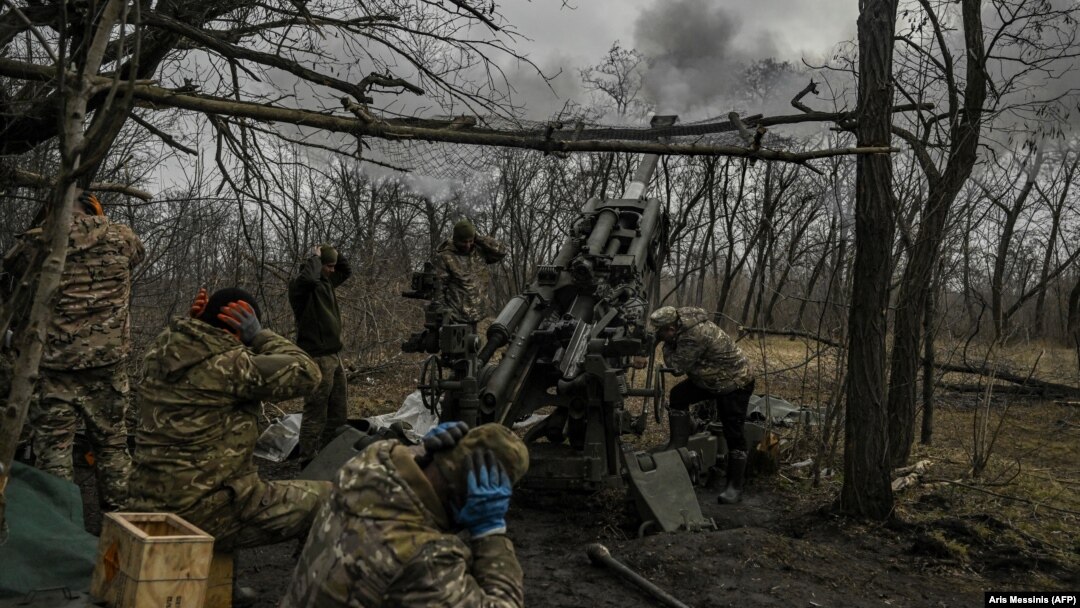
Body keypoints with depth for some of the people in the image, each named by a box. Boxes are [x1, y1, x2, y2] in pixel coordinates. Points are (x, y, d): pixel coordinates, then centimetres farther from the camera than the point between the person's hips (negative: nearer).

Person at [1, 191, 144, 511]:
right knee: (111, 441, 12)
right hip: (109, 360, 2)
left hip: (55, 360, -2)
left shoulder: (40, 241, -2)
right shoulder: (120, 236, 2)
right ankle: (118, 514, 19)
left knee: (53, 442, 6)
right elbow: (139, 252, 25)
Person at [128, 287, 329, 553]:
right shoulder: (228, 365, -19)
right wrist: (260, 336, -7)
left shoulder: (161, 352, 4)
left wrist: (197, 320, 10)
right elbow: (307, 373, -15)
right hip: (207, 517, -9)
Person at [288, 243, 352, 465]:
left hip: (334, 355, 9)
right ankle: (308, 460, -1)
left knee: (339, 411, 14)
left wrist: (335, 255, 11)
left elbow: (347, 271, 29)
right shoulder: (300, 285, -11)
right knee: (316, 412, -7)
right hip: (317, 358, -9)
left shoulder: (326, 282, 13)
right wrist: (315, 256, -16)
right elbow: (308, 276, -35)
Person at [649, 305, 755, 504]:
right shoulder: (683, 320, -6)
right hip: (710, 379, 9)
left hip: (735, 383, -9)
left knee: (733, 434, -4)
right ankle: (678, 446, 5)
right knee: (678, 395, -4)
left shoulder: (694, 335, -35)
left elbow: (677, 366, -27)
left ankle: (735, 487, 6)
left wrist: (666, 345, -14)